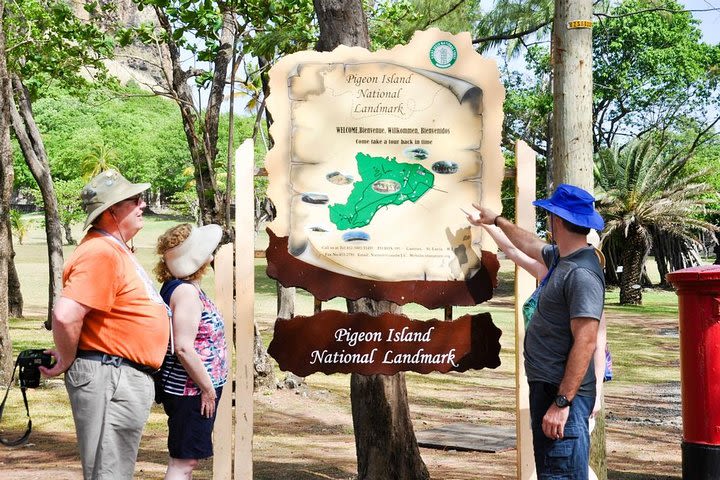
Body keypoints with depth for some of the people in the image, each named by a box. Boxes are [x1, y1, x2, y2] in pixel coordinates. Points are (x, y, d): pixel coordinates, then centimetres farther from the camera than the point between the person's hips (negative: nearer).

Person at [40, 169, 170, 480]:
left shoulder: (116, 249, 16)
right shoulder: (100, 253, -20)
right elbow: (65, 316, -30)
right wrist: (67, 361, -15)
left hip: (128, 378, 11)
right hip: (108, 377, -11)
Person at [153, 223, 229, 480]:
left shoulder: (176, 286, 12)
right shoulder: (186, 291, -19)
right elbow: (183, 348, -25)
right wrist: (208, 388, -17)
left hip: (187, 389, 10)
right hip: (192, 391, -10)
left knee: (186, 459, 16)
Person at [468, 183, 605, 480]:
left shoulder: (582, 274, -20)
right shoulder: (561, 258, 11)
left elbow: (585, 343, -25)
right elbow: (531, 245, 34)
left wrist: (562, 403, -26)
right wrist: (496, 220, 47)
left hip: (563, 394, -10)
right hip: (545, 388, 10)